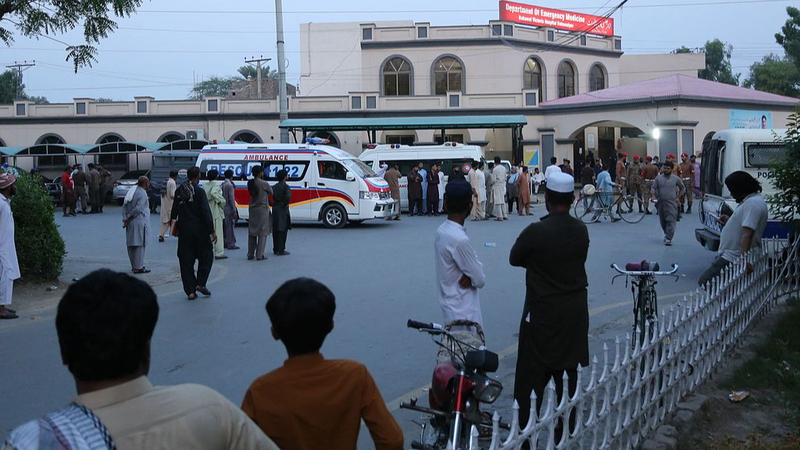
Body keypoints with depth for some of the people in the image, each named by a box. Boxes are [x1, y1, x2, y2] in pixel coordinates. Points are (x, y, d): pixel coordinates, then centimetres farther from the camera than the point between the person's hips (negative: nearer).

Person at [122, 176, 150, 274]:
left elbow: (124, 206, 9)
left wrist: (125, 219, 2)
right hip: (139, 222, -9)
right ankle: (138, 267, -2)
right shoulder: (142, 193, -13)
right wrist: (128, 219, -10)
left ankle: (134, 265, 23)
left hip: (130, 222, 9)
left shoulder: (132, 191, 13)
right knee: (140, 245, -3)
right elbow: (138, 208, -20)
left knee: (131, 244, 13)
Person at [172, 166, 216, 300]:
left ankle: (190, 290, 7)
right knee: (206, 255, 13)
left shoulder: (179, 191, 3)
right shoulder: (199, 192, -12)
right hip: (199, 230, -4)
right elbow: (206, 213, -15)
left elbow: (174, 211, 11)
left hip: (184, 230, 4)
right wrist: (212, 231, -11)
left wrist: (174, 221, 29)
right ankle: (201, 283, 2)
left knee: (186, 260, 8)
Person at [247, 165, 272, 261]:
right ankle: (259, 255, -1)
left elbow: (252, 194, 8)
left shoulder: (250, 183, 2)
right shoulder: (264, 184, -14)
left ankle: (250, 254, 16)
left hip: (253, 209, 6)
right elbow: (271, 193, -1)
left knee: (252, 232, 12)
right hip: (262, 210, -6)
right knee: (262, 233, 0)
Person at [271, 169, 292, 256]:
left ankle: (275, 249, 20)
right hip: (283, 210, -7)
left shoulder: (274, 187, 9)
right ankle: (280, 250, -4)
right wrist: (286, 204, -13)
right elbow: (288, 196, -29)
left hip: (275, 209, 7)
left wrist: (271, 204, 9)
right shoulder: (286, 186, -12)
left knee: (275, 230, 13)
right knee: (282, 230, -3)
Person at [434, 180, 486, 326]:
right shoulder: (459, 239, -25)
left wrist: (469, 276, -10)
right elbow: (480, 280, -17)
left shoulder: (442, 231, 2)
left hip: (450, 304, 9)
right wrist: (472, 278, 3)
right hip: (463, 311, -9)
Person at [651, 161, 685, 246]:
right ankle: (666, 234, 36)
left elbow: (682, 188, 15)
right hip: (660, 202, 2)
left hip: (671, 203, -2)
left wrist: (678, 197, 8)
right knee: (662, 220, 12)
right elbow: (653, 188, 2)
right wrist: (653, 196, -15)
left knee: (671, 221, -11)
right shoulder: (658, 178, 3)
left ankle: (668, 239, -14)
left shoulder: (676, 179, 2)